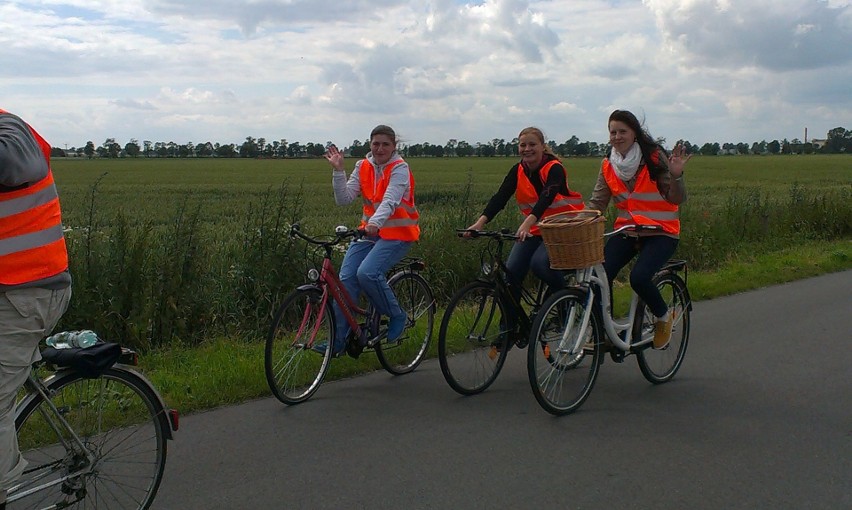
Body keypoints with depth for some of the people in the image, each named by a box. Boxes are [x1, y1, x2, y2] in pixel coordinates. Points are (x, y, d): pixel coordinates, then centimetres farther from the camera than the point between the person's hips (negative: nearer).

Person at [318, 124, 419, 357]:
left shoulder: (400, 169, -10)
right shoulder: (363, 167, 6)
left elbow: (390, 200, -28)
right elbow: (344, 199, -2)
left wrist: (375, 222, -46)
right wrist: (338, 170, -14)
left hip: (397, 233, -6)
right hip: (369, 231, 6)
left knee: (367, 273, -27)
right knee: (346, 278, -8)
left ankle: (397, 316, -3)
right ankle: (337, 340, 0)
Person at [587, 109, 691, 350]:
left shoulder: (654, 158, -10)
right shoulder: (608, 166, 4)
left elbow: (677, 199, -12)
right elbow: (596, 203, 2)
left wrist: (676, 175, -31)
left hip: (660, 232, -4)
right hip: (626, 231, 4)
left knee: (639, 277, -28)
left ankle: (664, 317, 3)